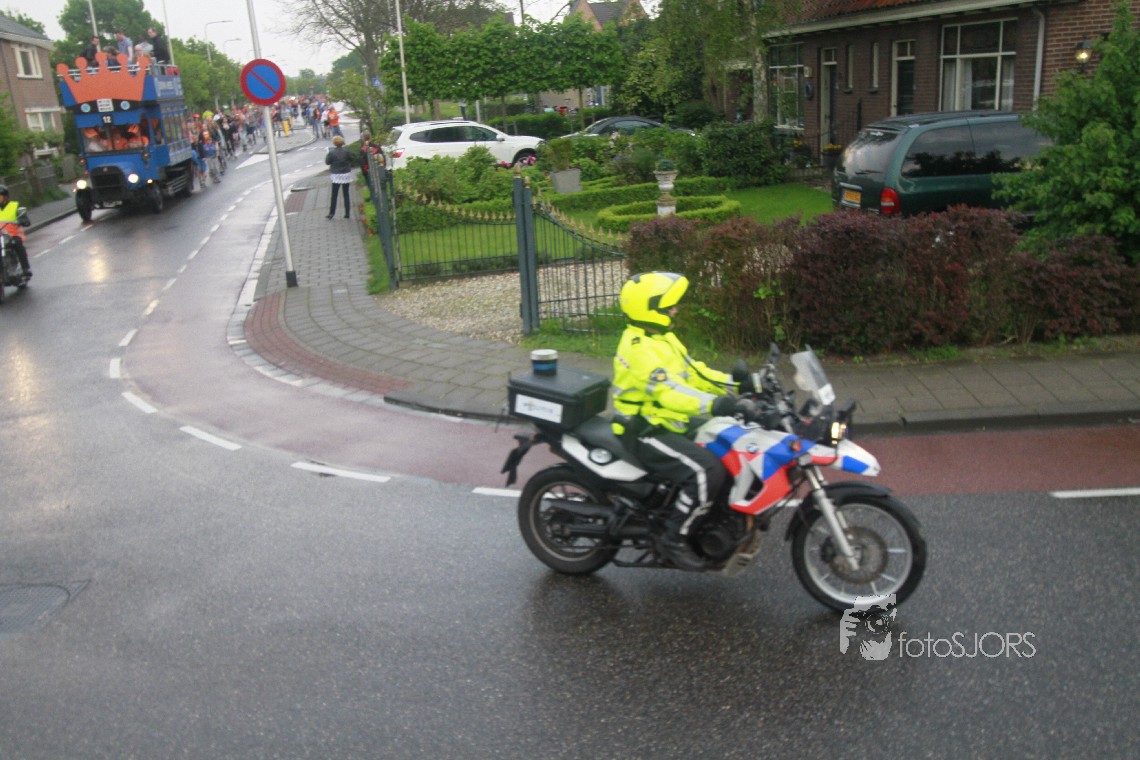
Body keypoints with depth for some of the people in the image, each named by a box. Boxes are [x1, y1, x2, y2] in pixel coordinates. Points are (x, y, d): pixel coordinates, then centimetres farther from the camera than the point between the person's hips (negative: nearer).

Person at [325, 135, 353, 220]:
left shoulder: (332, 152, -13)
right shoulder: (346, 151, -7)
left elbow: (327, 162, -5)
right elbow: (351, 159, 1)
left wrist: (327, 155, 12)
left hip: (337, 175, -2)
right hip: (346, 174, 2)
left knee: (334, 195, 4)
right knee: (346, 194, 8)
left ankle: (331, 213, 3)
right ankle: (347, 213, 7)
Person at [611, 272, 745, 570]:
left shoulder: (661, 338, 12)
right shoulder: (640, 348, -22)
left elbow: (691, 371, 14)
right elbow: (667, 390, -35)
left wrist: (736, 384, 5)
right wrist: (712, 404, -48)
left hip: (668, 424, 10)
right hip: (647, 433, -10)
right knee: (707, 472, -26)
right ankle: (674, 539, -12)